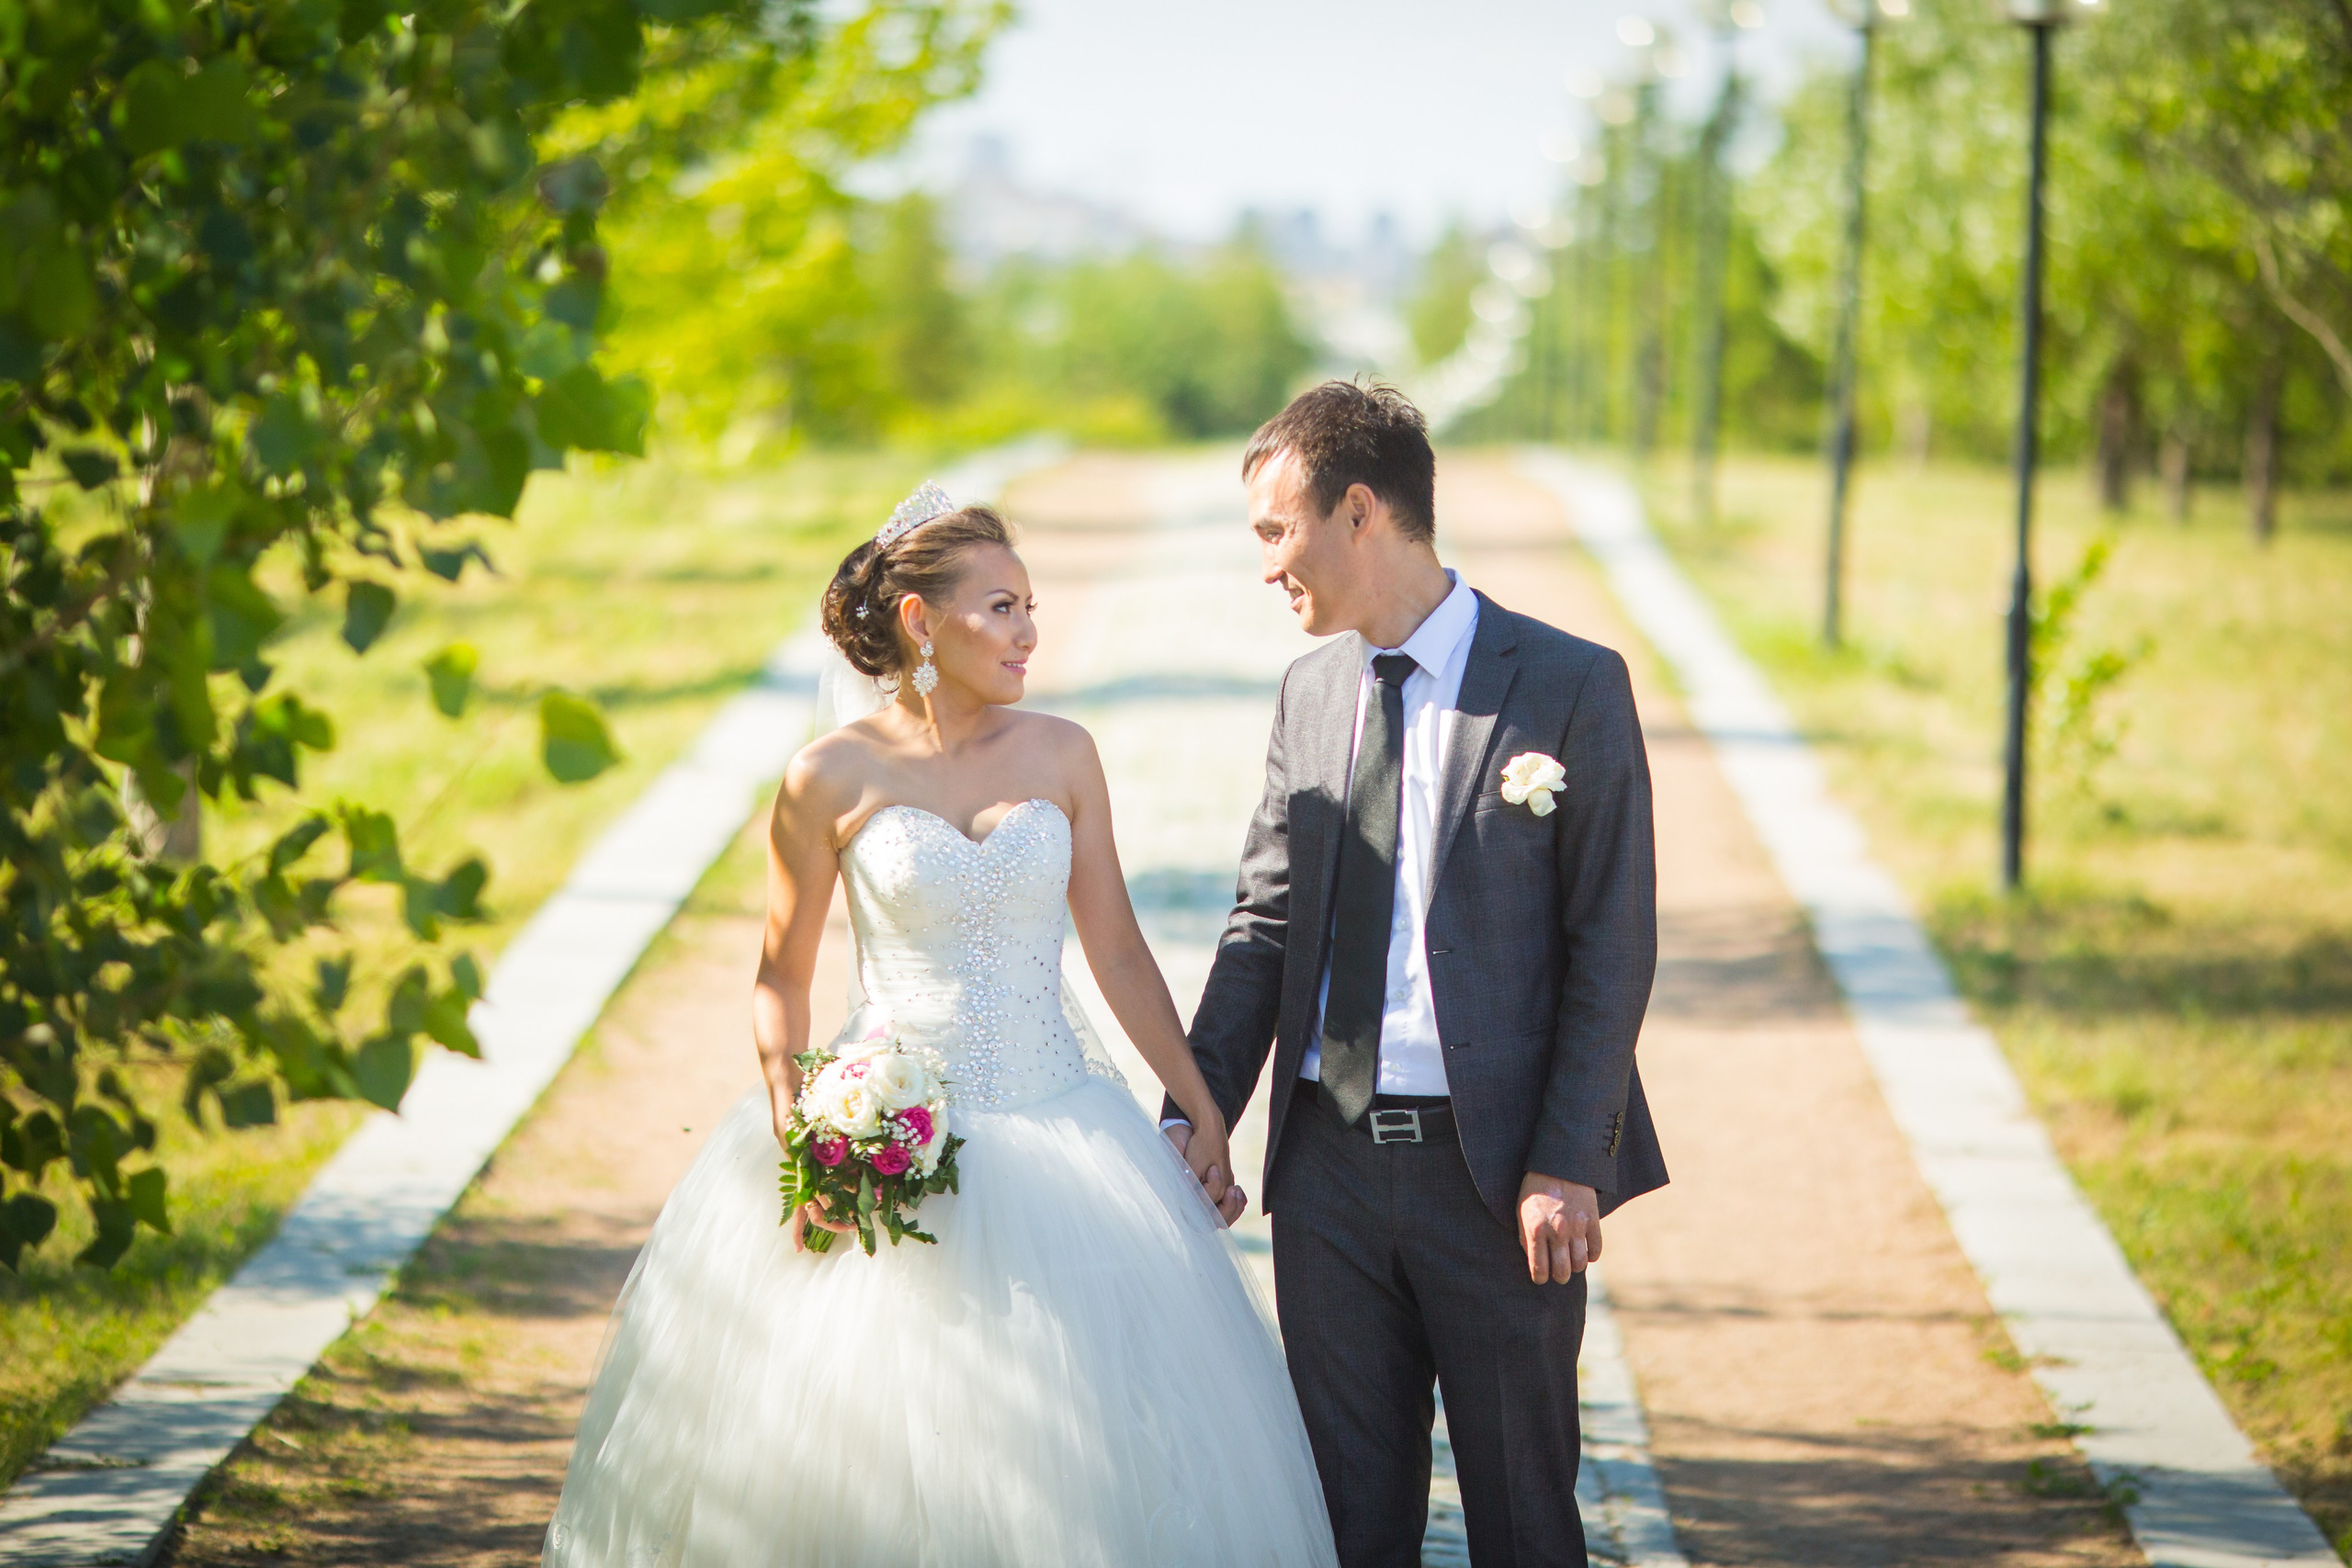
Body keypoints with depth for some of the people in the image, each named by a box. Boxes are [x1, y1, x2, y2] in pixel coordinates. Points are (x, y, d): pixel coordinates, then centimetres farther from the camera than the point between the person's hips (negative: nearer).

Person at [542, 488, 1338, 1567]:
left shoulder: (1060, 757, 3)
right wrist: (795, 1144, -10)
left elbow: (1118, 952, 7)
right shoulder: (832, 778, -4)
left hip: (1057, 1137, 2)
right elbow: (781, 978, 2)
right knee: (871, 1436, 1)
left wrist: (1204, 1112, 4)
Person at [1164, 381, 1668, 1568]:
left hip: (1499, 1174, -5)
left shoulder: (1570, 688, -7)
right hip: (1329, 1168, 5)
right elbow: (1265, 922, 13)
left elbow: (1611, 948, -9)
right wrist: (1200, 1107, 0)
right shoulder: (1311, 692, 10)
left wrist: (1568, 1166, -14)